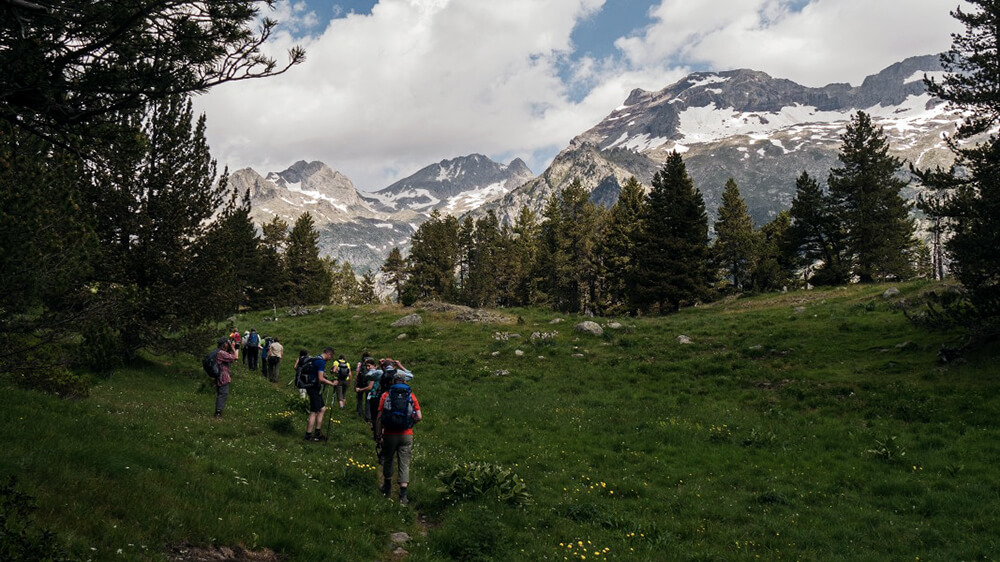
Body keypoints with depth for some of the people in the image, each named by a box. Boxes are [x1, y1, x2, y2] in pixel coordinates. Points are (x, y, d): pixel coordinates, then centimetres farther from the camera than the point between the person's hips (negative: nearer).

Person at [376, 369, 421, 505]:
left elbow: (379, 417, -5)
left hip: (389, 434, 0)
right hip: (406, 434, 0)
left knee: (387, 460, 20)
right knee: (404, 464, 3)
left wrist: (378, 433, 3)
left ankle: (387, 488, 35)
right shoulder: (411, 395, 0)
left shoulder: (386, 395, -2)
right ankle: (403, 495, -2)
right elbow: (419, 416, -5)